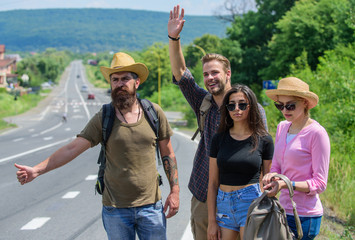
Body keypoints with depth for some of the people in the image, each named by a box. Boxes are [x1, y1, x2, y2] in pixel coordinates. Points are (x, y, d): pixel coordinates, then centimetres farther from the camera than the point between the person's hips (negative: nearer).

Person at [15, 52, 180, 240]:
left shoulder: (154, 112, 0)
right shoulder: (103, 118, -4)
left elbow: (167, 154, 6)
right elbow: (72, 148, -9)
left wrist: (174, 191, 1)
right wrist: (37, 170, -19)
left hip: (151, 205, 1)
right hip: (116, 209, -1)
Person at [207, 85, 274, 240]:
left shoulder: (264, 140, 0)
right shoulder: (219, 139, 5)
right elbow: (213, 183, 7)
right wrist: (212, 221, 3)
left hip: (251, 203, -3)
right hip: (224, 204, 3)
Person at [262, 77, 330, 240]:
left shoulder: (317, 133, -12)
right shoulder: (282, 127, 8)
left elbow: (320, 183, -11)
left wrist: (286, 184, -24)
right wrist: (272, 176, -10)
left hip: (305, 216, -6)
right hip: (284, 211, 6)